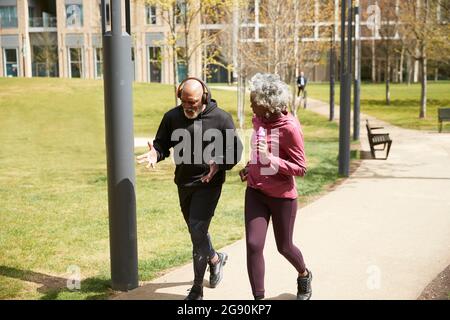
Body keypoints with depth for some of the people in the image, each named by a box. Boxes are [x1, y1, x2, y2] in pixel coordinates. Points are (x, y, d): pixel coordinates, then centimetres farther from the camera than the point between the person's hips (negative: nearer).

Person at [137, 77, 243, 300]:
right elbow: (162, 144, 5)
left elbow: (235, 151, -6)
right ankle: (215, 259, 49)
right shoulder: (172, 117, -2)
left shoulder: (221, 118, -11)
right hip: (183, 182, 5)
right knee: (196, 230, 19)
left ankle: (197, 289, 1)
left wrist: (219, 164, -25)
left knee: (197, 229, -12)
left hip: (209, 183, -5)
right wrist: (155, 154, -20)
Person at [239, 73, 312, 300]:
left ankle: (304, 276, 46)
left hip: (282, 196, -5)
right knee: (253, 245, -6)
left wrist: (270, 160, -28)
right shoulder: (257, 120, 0)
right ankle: (258, 297, 8)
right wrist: (250, 168, 4)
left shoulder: (289, 127, -20)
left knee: (284, 247, 14)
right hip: (255, 192, 5)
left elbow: (300, 168, -16)